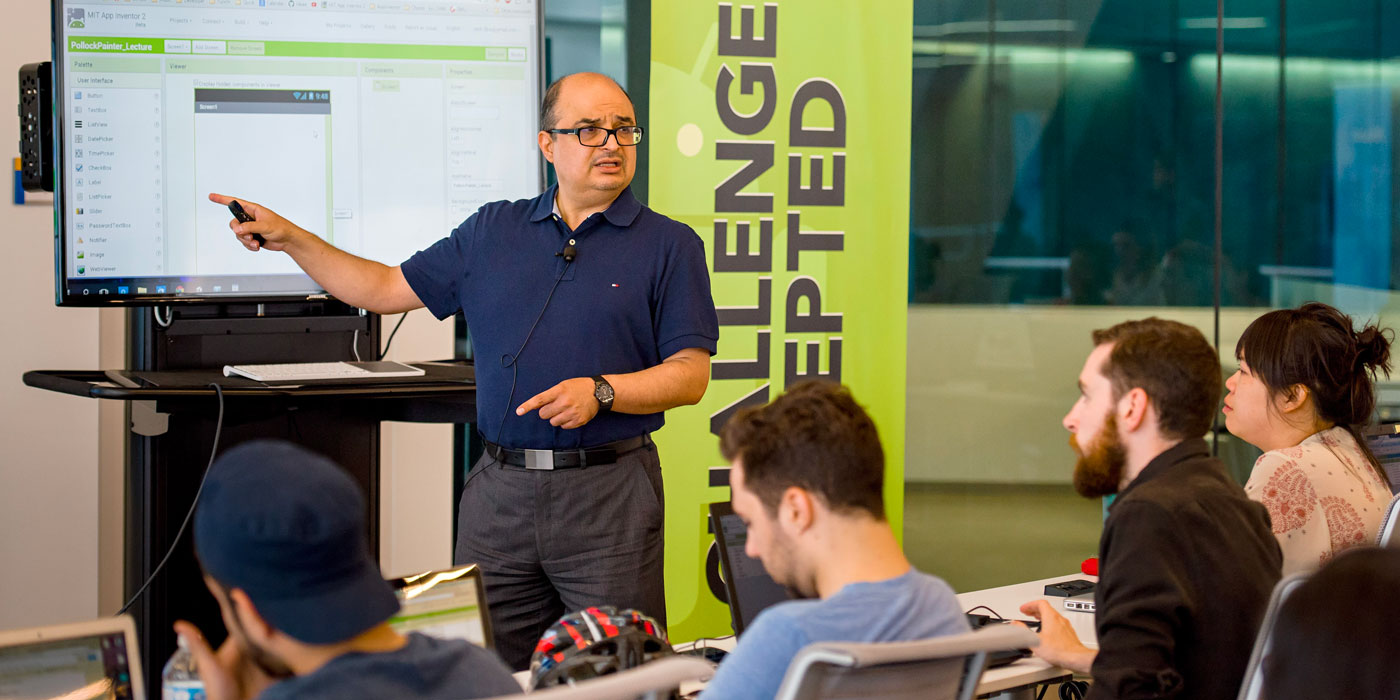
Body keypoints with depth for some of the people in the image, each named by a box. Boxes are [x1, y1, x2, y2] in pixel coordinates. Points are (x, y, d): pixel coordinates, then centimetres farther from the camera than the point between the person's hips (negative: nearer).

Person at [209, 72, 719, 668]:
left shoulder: (669, 245, 3)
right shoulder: (491, 232, 14)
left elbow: (691, 375, -3)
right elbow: (387, 289, 19)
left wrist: (600, 391, -17)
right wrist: (289, 238, 12)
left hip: (609, 491, -3)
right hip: (500, 487, 3)